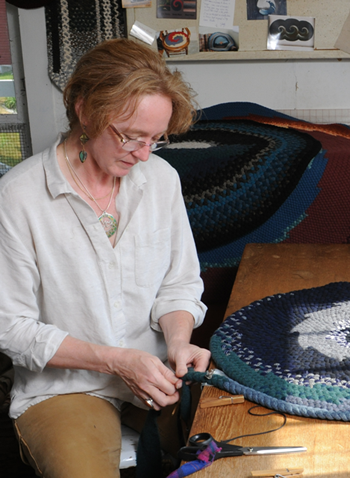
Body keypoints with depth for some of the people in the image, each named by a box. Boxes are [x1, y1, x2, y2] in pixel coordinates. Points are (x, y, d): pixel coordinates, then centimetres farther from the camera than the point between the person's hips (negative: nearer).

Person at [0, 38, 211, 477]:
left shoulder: (161, 178, 0)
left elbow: (180, 284, 9)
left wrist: (178, 341, -12)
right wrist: (115, 360, -19)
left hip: (157, 375, 4)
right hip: (64, 385, -4)